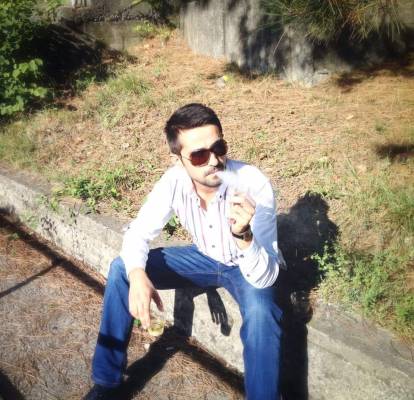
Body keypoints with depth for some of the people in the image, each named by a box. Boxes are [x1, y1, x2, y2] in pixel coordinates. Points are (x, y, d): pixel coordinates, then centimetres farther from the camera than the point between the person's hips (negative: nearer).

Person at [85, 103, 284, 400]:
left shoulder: (255, 185, -34)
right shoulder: (174, 181, -22)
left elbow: (265, 277, -35)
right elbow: (138, 233, -13)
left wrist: (243, 235, -56)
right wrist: (137, 275, -34)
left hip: (248, 267, -4)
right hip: (206, 258, 4)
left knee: (260, 313, -38)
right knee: (121, 270, -9)